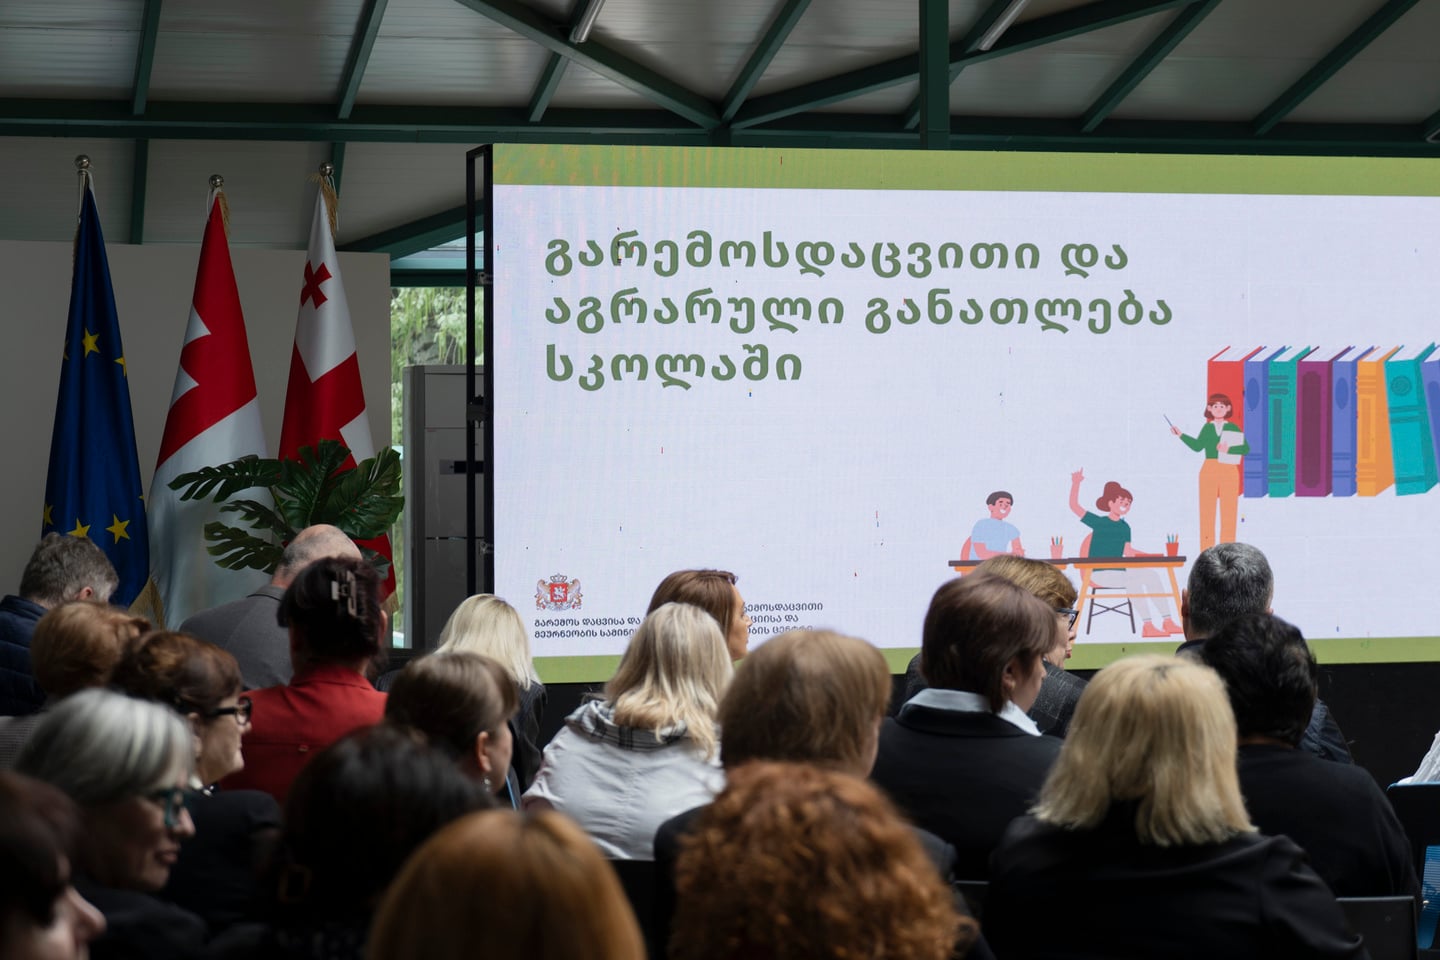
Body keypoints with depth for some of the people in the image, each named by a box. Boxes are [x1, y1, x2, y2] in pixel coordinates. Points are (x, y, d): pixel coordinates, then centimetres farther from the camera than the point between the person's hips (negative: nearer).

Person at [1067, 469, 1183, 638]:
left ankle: (1167, 621, -15)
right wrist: (1076, 484, -13)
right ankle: (1147, 625, -35)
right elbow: (1074, 506, -7)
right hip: (1100, 573, -6)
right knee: (1132, 579, -32)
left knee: (1152, 575, -14)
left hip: (1119, 573, 6)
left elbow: (1127, 551, 16)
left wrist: (1152, 556, 7)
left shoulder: (1125, 527, 13)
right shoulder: (1099, 522, -3)